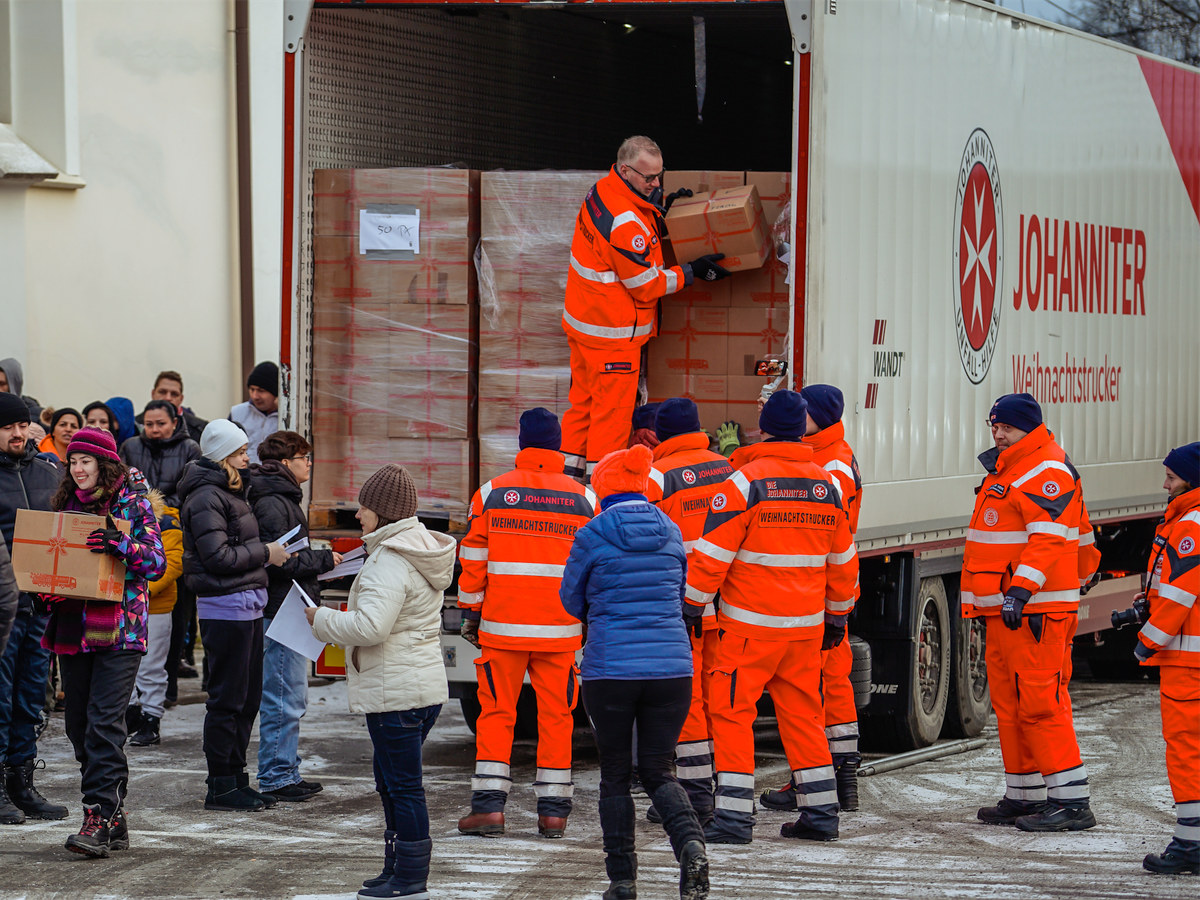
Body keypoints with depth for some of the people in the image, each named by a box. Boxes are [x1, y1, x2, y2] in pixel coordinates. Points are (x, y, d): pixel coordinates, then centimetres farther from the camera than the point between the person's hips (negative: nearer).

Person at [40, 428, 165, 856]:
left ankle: (99, 820, -18)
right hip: (73, 627, 6)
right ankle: (115, 819, 15)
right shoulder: (68, 503, 14)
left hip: (120, 629, -6)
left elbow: (156, 562, -8)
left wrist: (121, 545, -26)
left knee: (104, 721, -14)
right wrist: (45, 587, 0)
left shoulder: (134, 501, -2)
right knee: (77, 723, 6)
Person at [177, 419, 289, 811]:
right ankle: (221, 786, 1)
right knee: (227, 698, -5)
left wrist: (269, 553, 9)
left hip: (247, 603, 10)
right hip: (226, 606, -10)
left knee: (248, 696, 13)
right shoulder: (206, 497, -13)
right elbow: (218, 556, -19)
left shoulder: (230, 492, 18)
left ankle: (235, 779, 20)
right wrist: (265, 553, -11)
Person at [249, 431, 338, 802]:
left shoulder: (283, 499, 18)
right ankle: (276, 776, -2)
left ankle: (286, 772, 20)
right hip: (281, 612, -11)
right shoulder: (271, 504, -16)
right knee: (284, 698, -7)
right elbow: (278, 562, -22)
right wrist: (323, 560, -13)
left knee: (293, 698, 14)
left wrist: (318, 560, 10)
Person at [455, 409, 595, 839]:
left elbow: (474, 559, 1)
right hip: (561, 629, 1)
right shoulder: (583, 498, 3)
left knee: (496, 712, 5)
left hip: (503, 626, -1)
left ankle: (489, 804, -1)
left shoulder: (492, 493, 0)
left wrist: (470, 613, 9)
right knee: (555, 715, 8)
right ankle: (553, 810, 7)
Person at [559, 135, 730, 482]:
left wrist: (660, 211, 5)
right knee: (613, 406, 1)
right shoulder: (626, 222, -28)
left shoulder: (602, 191, 1)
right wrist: (692, 271, -9)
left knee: (584, 400, 17)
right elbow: (646, 285, -19)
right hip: (612, 331, -10)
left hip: (583, 319, 10)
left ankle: (569, 474, 25)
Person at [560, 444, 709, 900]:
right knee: (658, 770, 10)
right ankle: (690, 842, -16)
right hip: (672, 667, 3)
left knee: (615, 773, 9)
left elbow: (572, 600, 10)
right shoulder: (671, 534, 8)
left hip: (610, 669, -3)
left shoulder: (592, 537, -4)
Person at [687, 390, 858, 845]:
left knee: (732, 711, -1)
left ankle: (734, 816, -7)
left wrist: (689, 604, -3)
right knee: (803, 714, 14)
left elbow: (712, 555, -11)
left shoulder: (746, 482, -10)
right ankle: (820, 813, 16)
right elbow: (843, 560, 16)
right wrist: (837, 615, 27)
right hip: (807, 626, 5)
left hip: (751, 626, -5)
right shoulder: (825, 485, 7)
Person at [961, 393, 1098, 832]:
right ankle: (1025, 796, 19)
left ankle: (1070, 801, -13)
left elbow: (1048, 538, -23)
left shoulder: (1048, 472, -11)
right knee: (1009, 704, 13)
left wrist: (1022, 589, -32)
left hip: (1036, 611, -11)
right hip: (1002, 612, 11)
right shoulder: (1004, 472, 21)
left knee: (1041, 702, -13)